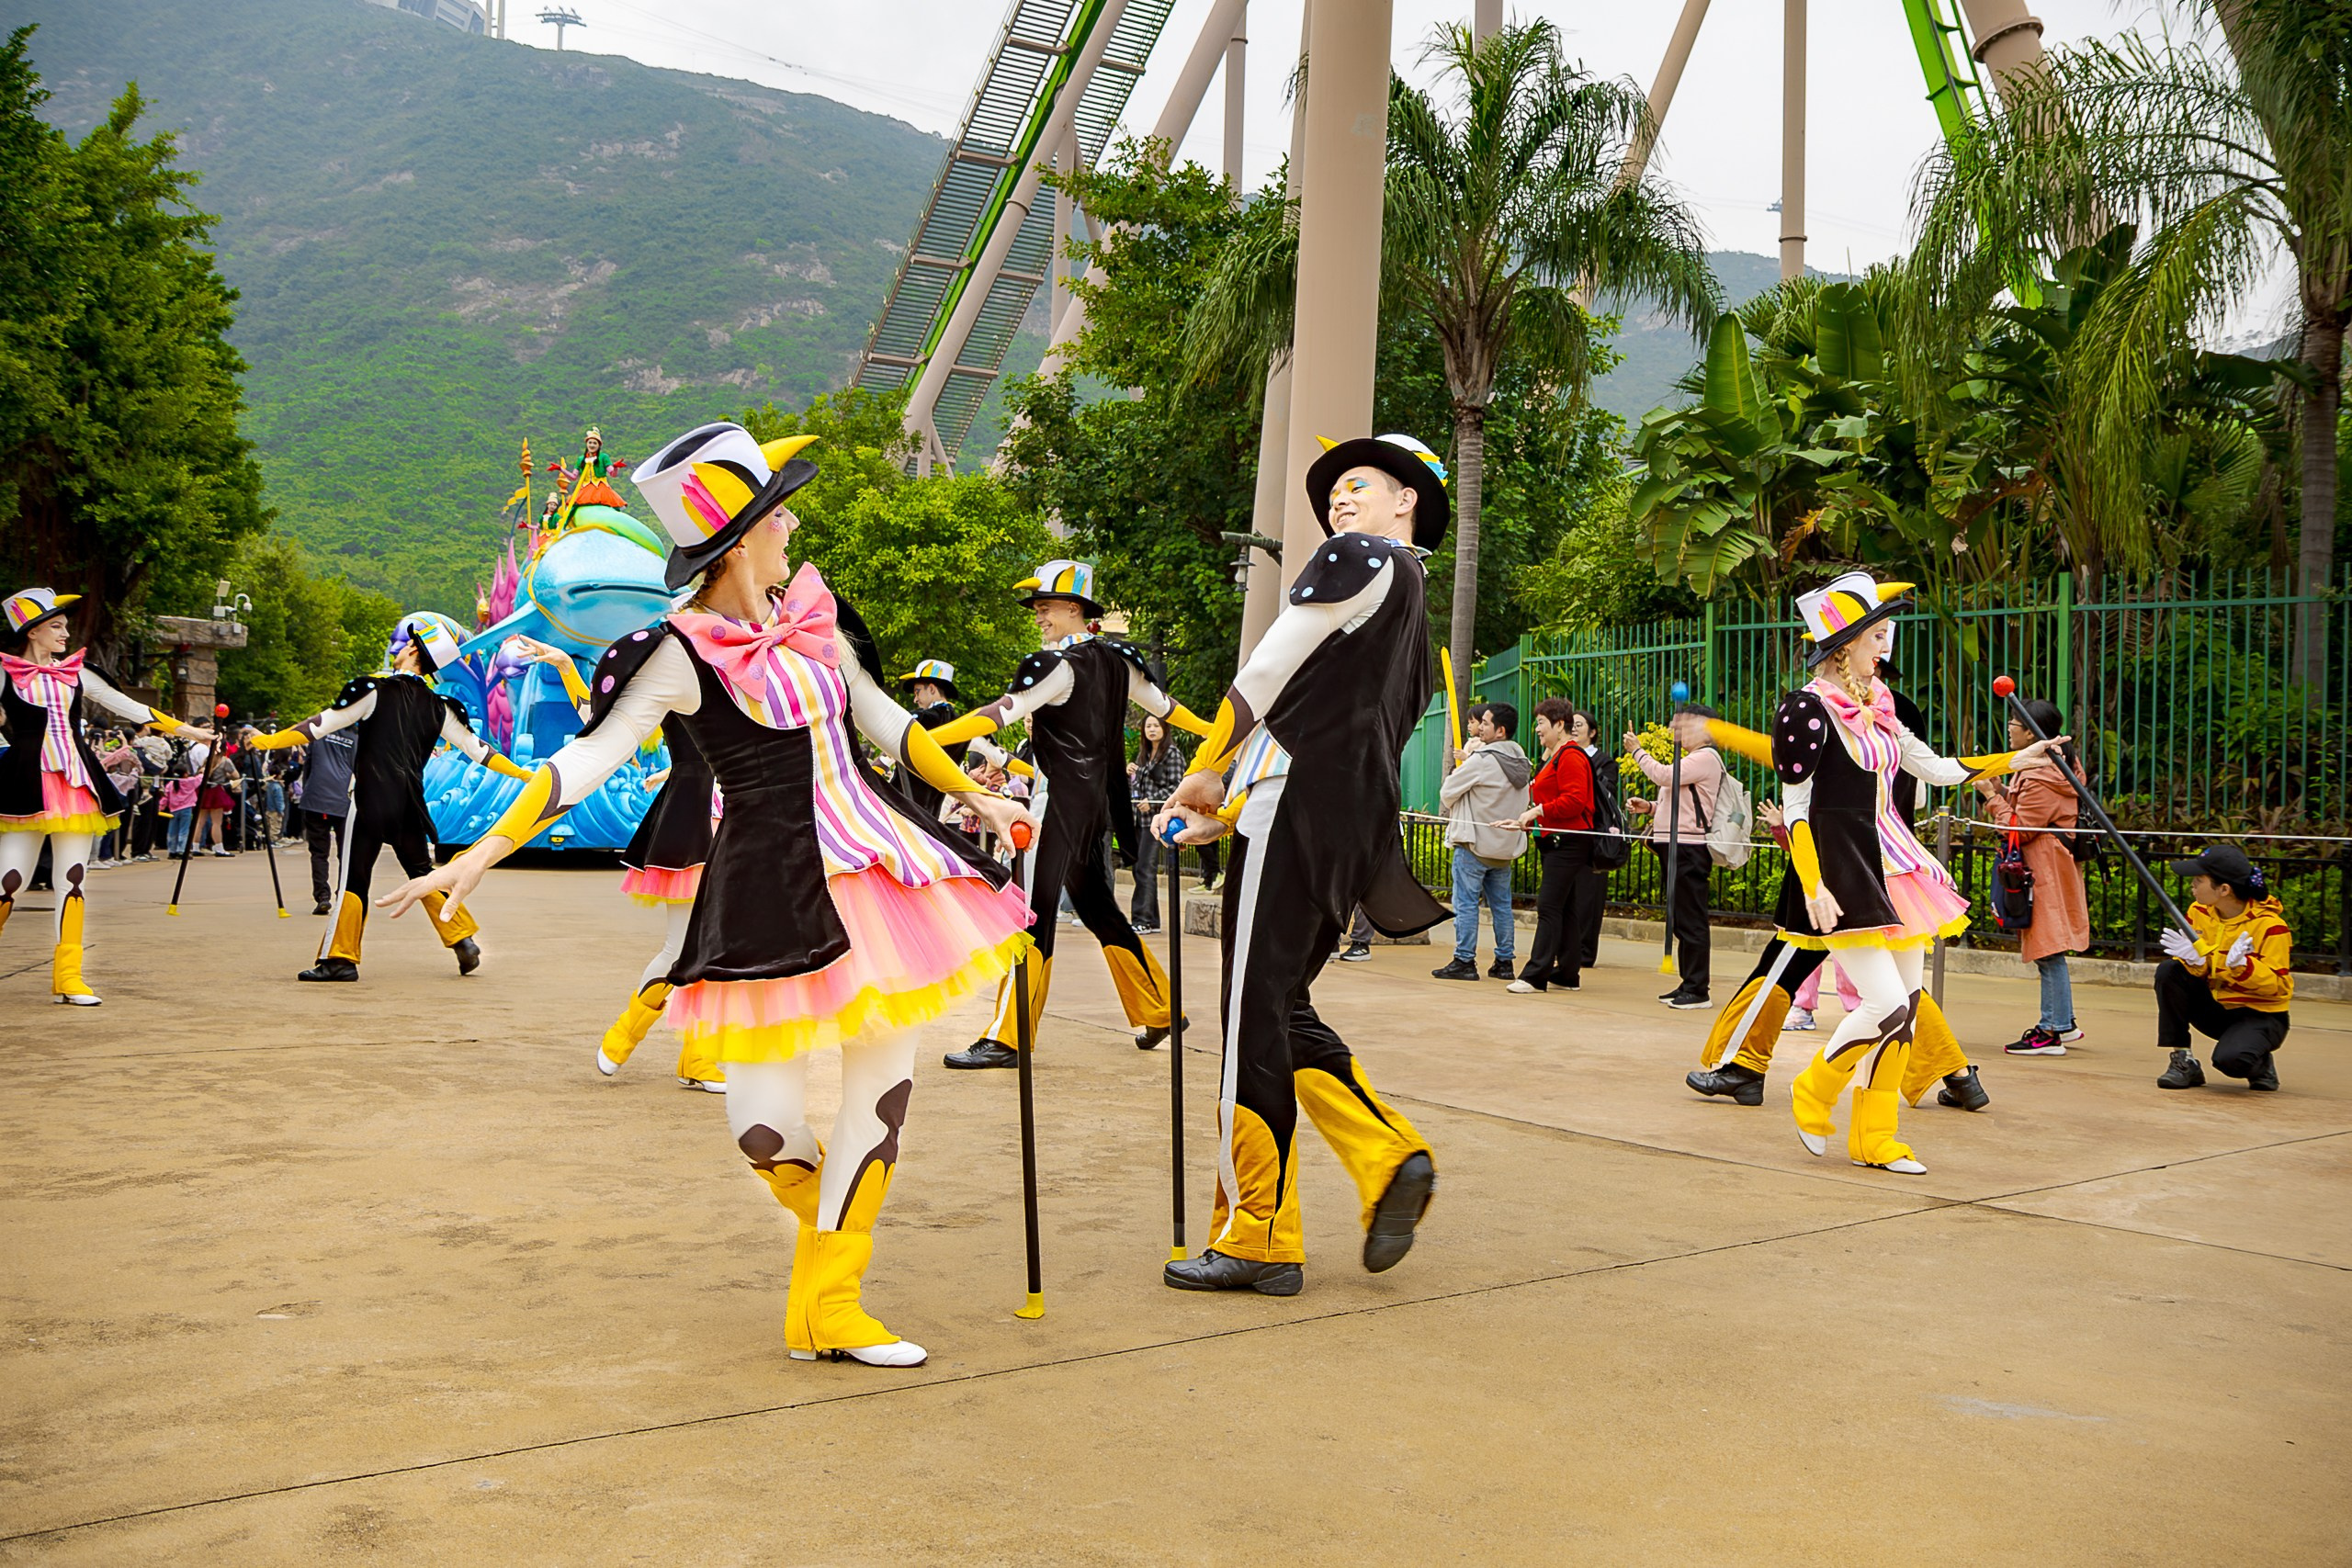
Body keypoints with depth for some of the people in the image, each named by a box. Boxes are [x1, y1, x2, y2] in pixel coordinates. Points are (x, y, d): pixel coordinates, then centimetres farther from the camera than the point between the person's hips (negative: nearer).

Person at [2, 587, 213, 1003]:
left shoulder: (76, 673, 14)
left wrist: (187, 730, 15)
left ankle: (68, 978, 4)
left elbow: (128, 707, 16)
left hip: (77, 785, 4)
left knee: (73, 879, 1)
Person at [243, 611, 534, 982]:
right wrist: (523, 774, 24)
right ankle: (464, 942, 13)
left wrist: (268, 741, -3)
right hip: (409, 804, 5)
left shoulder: (377, 690, -6)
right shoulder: (437, 706, 8)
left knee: (354, 877, -1)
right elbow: (475, 747, 13)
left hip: (370, 799, -5)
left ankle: (340, 958, -2)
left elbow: (323, 725, -8)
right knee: (423, 872, 16)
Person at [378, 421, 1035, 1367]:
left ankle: (827, 1304, 15)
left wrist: (976, 796, 25)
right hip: (771, 880, -6)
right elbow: (590, 758, -11)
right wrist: (485, 851, -18)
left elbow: (885, 720, 19)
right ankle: (832, 1226, 31)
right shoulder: (681, 652, -10)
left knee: (887, 1069, 3)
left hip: (870, 858, 6)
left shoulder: (811, 616, 8)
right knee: (769, 1124, -7)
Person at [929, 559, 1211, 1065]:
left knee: (1032, 913, -9)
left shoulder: (1059, 664, -14)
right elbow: (1161, 703, 22)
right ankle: (1156, 1013, 25)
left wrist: (923, 738, -29)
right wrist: (1211, 730, 40)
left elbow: (1003, 713, -23)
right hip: (1099, 801, 9)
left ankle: (1007, 1039, -11)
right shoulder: (1115, 658, 10)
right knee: (1098, 907, 19)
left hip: (1061, 799, -8)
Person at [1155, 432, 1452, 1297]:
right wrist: (1225, 814, 24)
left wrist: (1204, 775, 8)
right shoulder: (1416, 621, 27)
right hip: (1356, 827, 9)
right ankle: (1390, 1157, 3)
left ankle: (1258, 1240, -2)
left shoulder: (1357, 560, -1)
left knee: (1256, 1017, -6)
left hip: (1301, 807, -9)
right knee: (1282, 1011, 15)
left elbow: (1266, 677, -4)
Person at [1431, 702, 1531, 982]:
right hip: (1505, 845, 7)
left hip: (1474, 843, -7)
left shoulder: (1481, 761, -15)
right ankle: (1504, 962, 13)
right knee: (1501, 904, 11)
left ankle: (1464, 961, -2)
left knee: (1466, 903, -2)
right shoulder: (1521, 762, 8)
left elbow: (1446, 795, -10)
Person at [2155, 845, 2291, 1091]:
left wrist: (2242, 965, -38)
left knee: (2230, 1058, -35)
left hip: (2260, 1015, -6)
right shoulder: (2199, 912, -3)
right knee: (2169, 971, -19)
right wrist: (2195, 960, -25)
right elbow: (2200, 968, 0)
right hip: (2215, 1007, 6)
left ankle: (2260, 1063, 6)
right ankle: (2183, 1062, -12)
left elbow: (2278, 986, -19)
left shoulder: (2270, 924, -19)